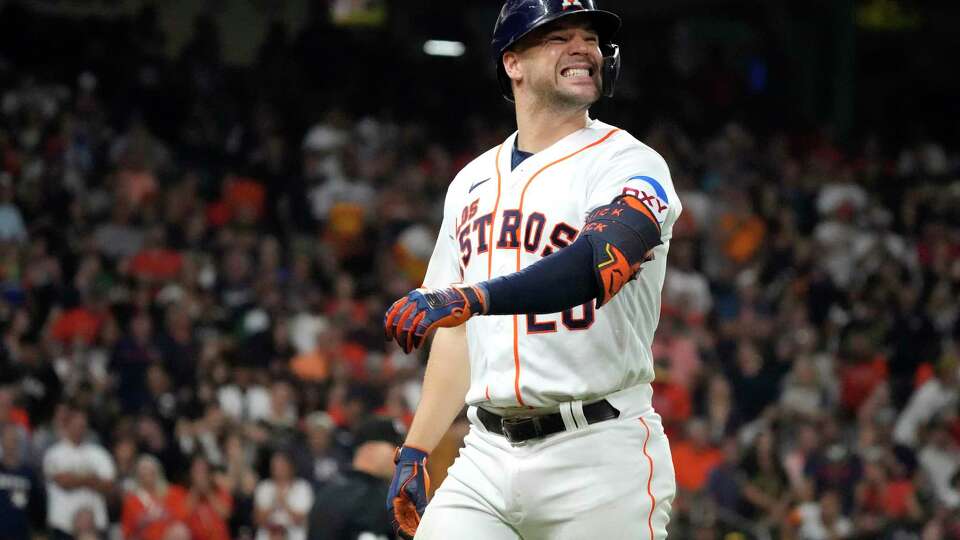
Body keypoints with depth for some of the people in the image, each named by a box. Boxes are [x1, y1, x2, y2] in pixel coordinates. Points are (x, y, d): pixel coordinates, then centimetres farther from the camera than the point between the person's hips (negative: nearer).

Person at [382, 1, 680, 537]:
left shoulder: (629, 163, -4)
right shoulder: (473, 183, 17)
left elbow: (603, 261, -25)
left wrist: (473, 298, -38)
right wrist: (414, 452, 16)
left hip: (601, 459, -5)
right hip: (488, 458, 5)